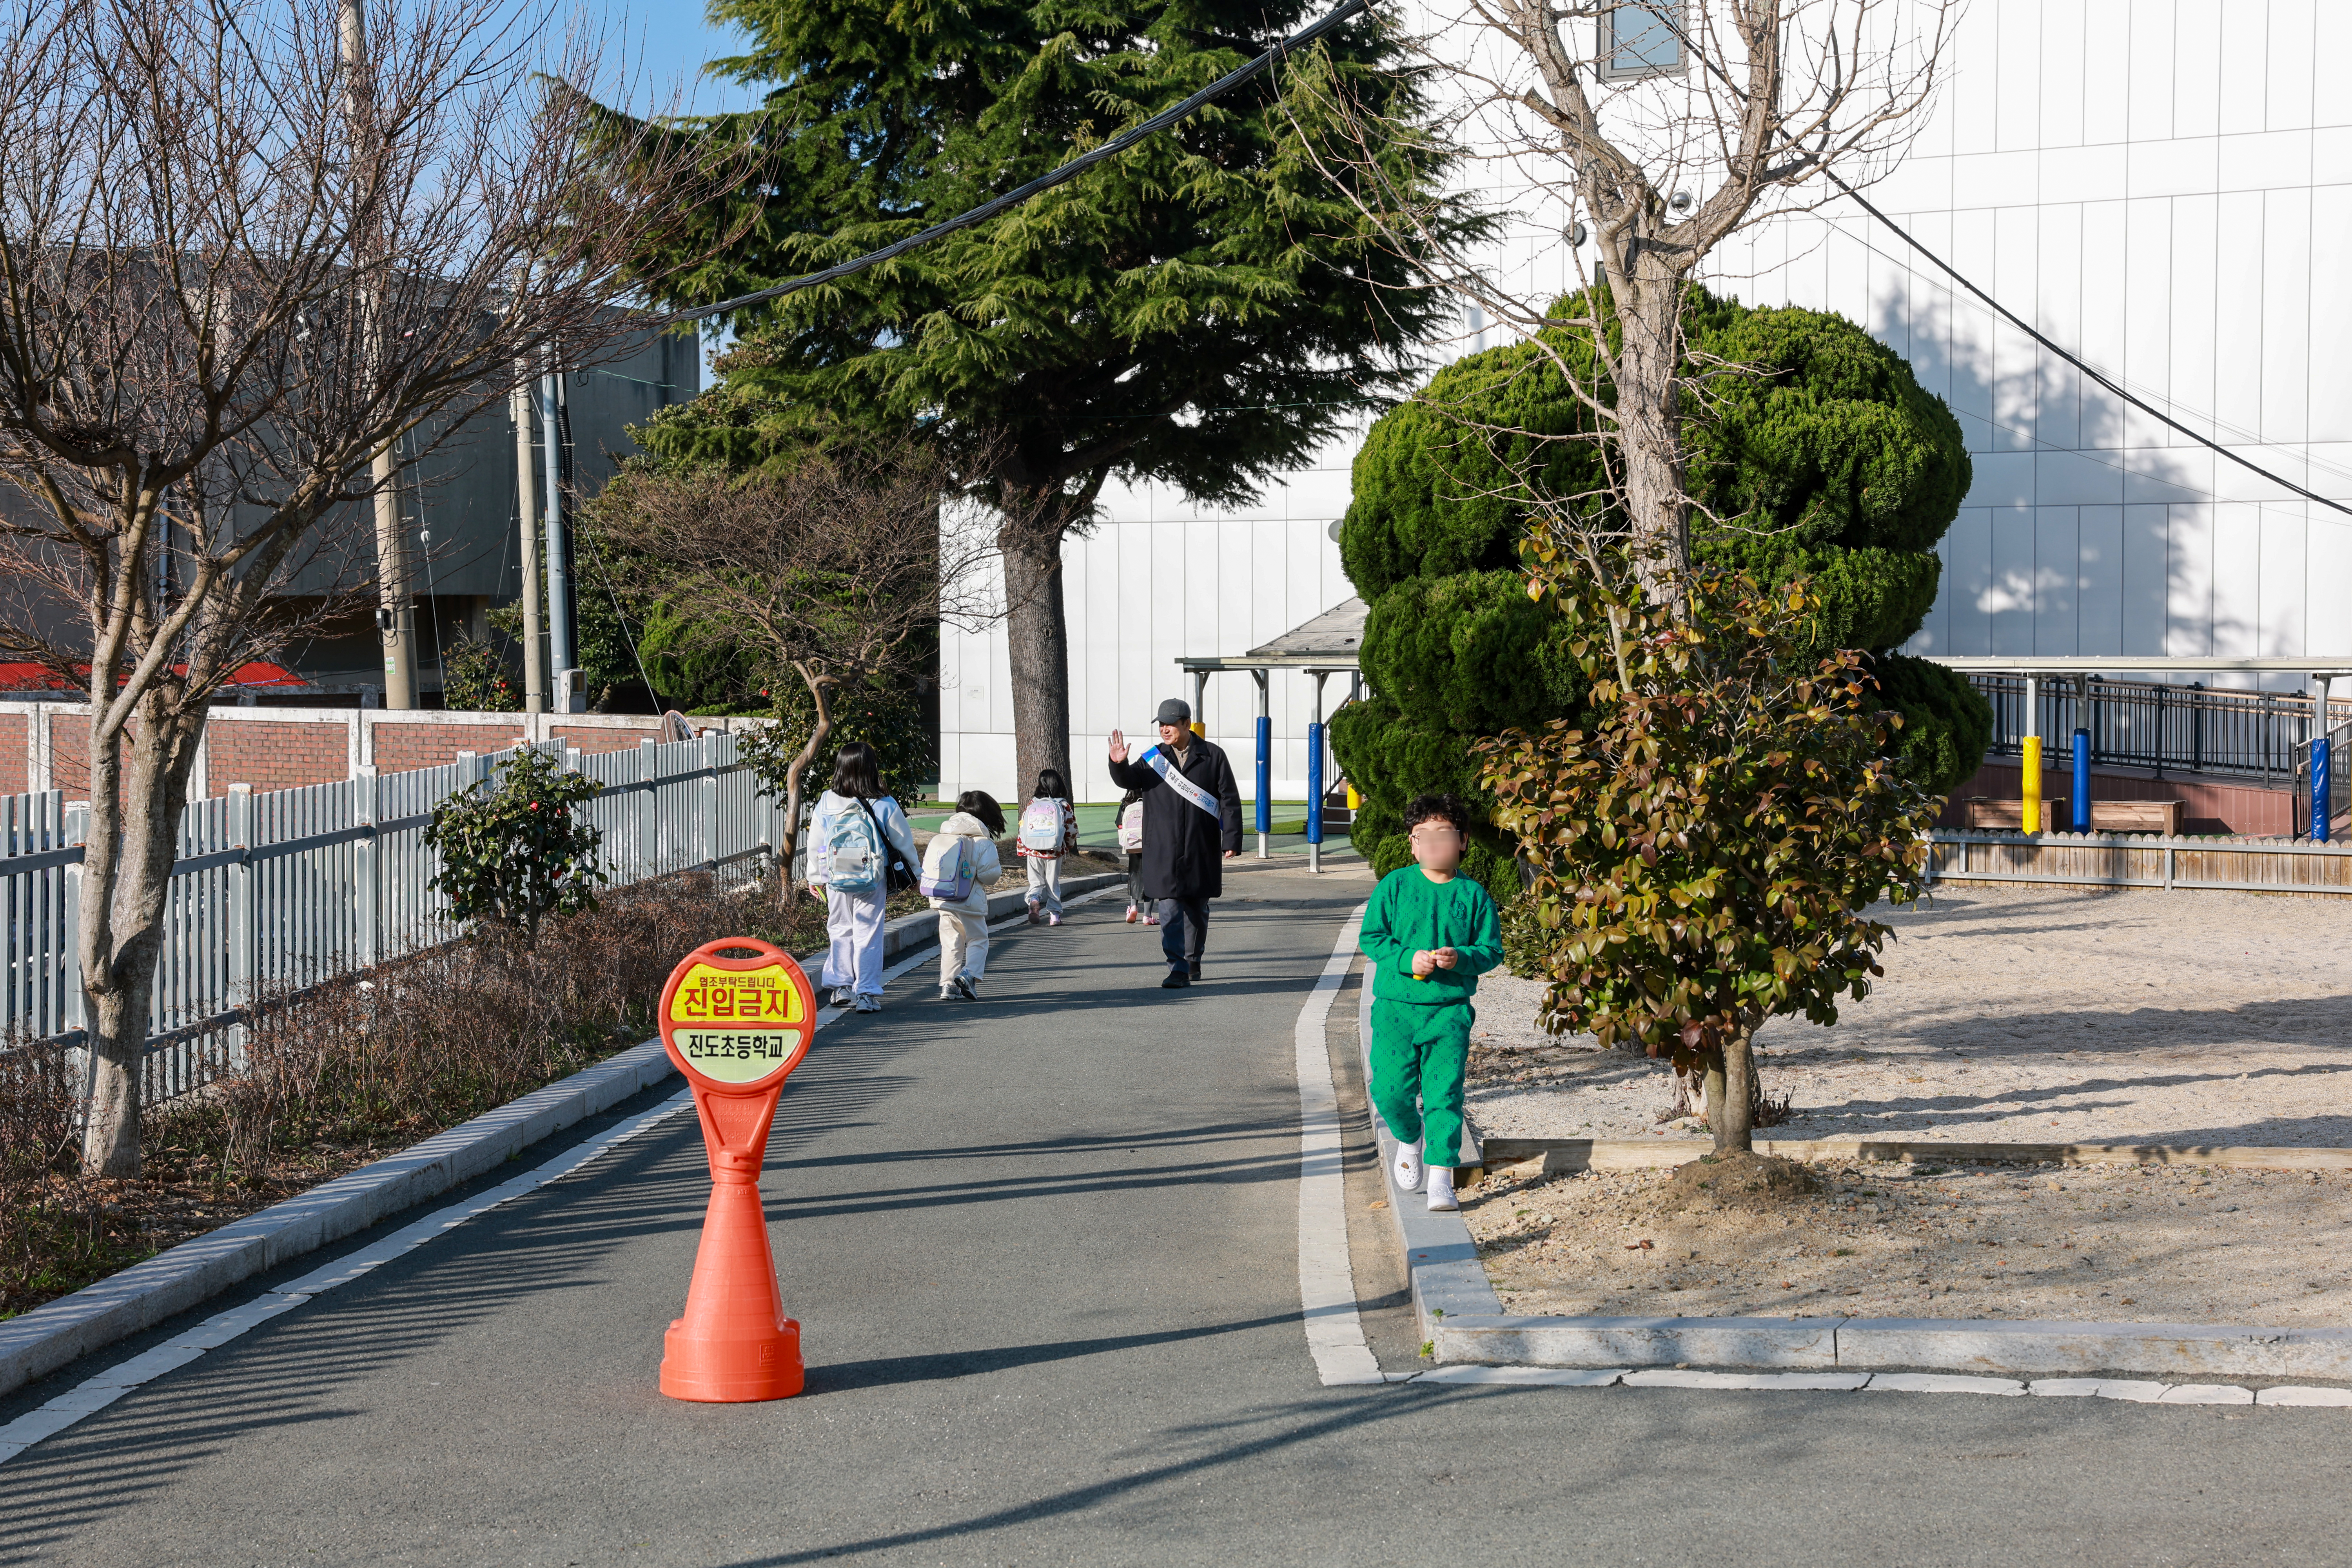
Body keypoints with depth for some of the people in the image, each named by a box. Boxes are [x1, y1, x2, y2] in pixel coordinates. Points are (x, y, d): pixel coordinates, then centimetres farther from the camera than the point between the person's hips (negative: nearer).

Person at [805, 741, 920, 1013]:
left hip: (836, 880, 2)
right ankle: (867, 993, 1)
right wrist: (915, 870, 16)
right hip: (873, 881, -2)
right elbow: (904, 842, -1)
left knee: (841, 931, 16)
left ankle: (841, 987, 19)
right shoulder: (884, 807, -13)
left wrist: (815, 877, 19)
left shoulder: (826, 804, -6)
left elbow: (815, 844, 4)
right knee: (868, 934, 3)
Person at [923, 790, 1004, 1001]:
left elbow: (928, 867, 6)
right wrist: (998, 868, 9)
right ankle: (970, 974, -12)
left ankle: (948, 985, 9)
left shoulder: (940, 836, 6)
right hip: (969, 902, -5)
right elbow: (988, 875, -13)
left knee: (951, 943, 13)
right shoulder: (983, 842, -10)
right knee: (978, 940, 9)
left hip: (941, 901, 5)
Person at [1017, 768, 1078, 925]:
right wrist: (1069, 846, 21)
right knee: (1053, 883, 11)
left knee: (1036, 882, 10)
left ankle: (1034, 900, -20)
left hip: (1033, 851, 1)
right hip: (1054, 852, -1)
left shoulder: (1031, 805, -1)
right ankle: (1054, 913, 8)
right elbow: (1072, 829, 1)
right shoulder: (1064, 806, -4)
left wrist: (1021, 850, 14)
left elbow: (1023, 828, 2)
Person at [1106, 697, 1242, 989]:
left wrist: (1232, 841, -6)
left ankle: (1193, 961, 32)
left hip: (1201, 850, 0)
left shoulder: (1212, 757, 1)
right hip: (1164, 851, 0)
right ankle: (1178, 970, -11)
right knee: (1170, 910, -9)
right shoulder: (1153, 758, 6)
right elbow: (1129, 780, -4)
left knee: (1197, 909, 13)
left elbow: (1230, 801, 1)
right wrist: (1119, 765, -26)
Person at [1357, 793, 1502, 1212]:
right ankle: (1410, 1139, 30)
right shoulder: (1395, 886, 2)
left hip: (1450, 1009, 0)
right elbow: (1371, 937, 1)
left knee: (1445, 1094, -5)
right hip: (1396, 1006, 0)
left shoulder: (1473, 895, 3)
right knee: (1391, 1090, -2)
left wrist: (1462, 957, -15)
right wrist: (1408, 959, -15)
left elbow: (1492, 950, 6)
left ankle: (1440, 1178, -1)